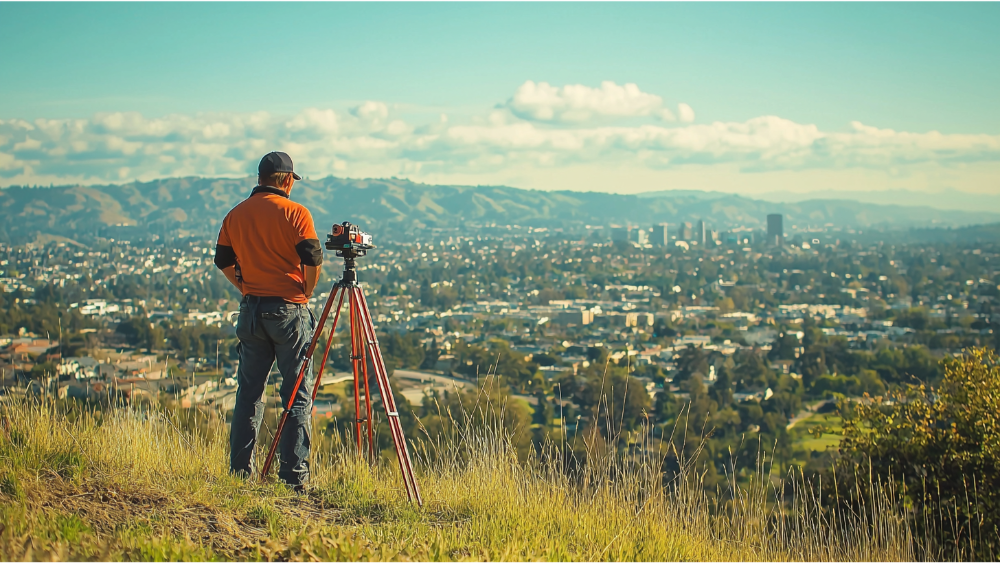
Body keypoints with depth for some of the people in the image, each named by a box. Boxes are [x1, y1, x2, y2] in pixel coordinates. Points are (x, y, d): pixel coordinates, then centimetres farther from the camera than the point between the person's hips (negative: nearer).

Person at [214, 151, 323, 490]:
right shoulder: (295, 213, -7)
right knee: (297, 394, 1)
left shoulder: (235, 215, 7)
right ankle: (294, 475, -2)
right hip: (289, 310, -4)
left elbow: (223, 261, 11)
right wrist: (305, 294, 3)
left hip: (251, 309, 5)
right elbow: (313, 260, -12)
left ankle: (240, 470, 15)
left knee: (249, 391, 13)